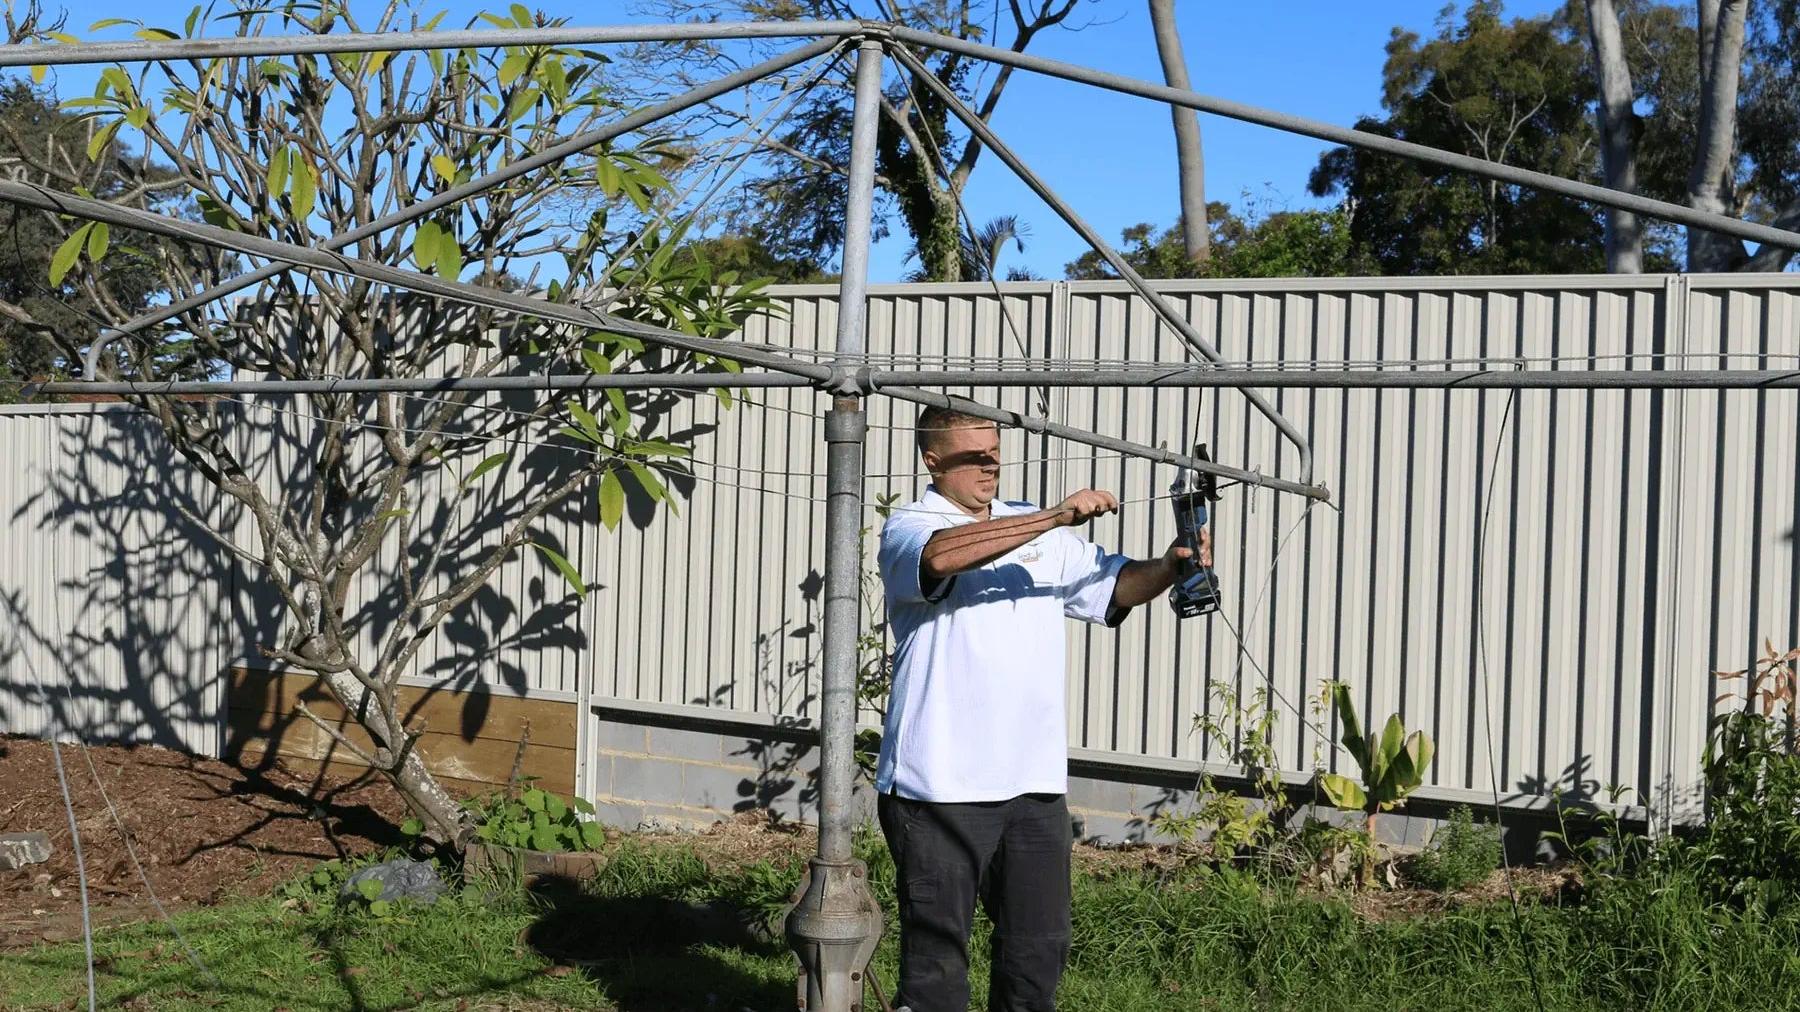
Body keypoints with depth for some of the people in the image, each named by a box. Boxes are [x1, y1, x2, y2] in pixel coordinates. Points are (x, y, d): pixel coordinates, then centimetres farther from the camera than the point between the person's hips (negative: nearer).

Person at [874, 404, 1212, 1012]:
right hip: (941, 783, -5)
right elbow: (942, 555, -26)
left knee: (1040, 945, 10)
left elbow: (1118, 585, 12)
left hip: (1034, 782, 5)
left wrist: (1169, 567, -10)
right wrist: (1057, 516, -27)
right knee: (937, 949, 1)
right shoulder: (906, 529, -3)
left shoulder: (1041, 532, 15)